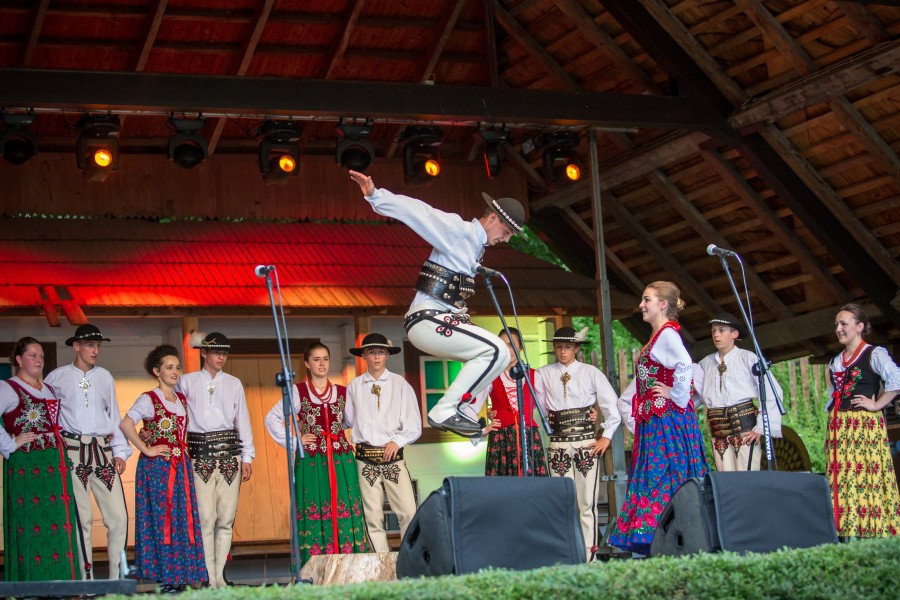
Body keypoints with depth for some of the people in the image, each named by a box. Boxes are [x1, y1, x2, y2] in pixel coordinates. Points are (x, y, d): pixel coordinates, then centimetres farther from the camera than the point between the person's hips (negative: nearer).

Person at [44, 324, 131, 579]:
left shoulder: (104, 377, 12)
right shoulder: (57, 377, 3)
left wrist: (120, 452, 9)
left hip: (103, 451, 3)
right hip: (72, 452, -3)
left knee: (118, 517, -4)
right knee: (81, 518, -2)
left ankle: (117, 579, 3)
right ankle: (86, 580, 3)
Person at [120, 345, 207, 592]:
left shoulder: (182, 399, 14)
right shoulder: (149, 399, -6)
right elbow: (126, 423, -19)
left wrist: (183, 449, 11)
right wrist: (146, 449, -18)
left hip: (180, 466, 7)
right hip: (157, 467, -6)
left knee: (183, 521, 5)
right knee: (161, 521, -5)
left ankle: (184, 575, 9)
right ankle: (165, 576, -1)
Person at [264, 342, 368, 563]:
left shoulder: (342, 392, 12)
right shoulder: (298, 392, 4)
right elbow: (272, 418, 3)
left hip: (341, 461, 3)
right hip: (311, 461, -3)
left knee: (345, 512, -3)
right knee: (314, 512, -5)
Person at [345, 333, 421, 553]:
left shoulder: (400, 384, 4)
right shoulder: (354, 387, 8)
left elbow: (414, 426, 2)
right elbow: (348, 420, 18)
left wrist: (398, 441, -11)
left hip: (393, 456, -1)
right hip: (366, 458, 1)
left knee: (408, 512, -11)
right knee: (373, 518, 0)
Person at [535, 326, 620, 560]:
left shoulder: (591, 372, 3)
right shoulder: (543, 374, 7)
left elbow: (612, 406, 3)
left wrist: (606, 436, -1)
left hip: (587, 444, -1)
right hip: (558, 445, 1)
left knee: (587, 503, -2)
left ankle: (589, 556, 2)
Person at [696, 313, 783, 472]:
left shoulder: (747, 358, 0)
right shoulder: (706, 363, 15)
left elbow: (773, 391, -5)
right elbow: (703, 396, 11)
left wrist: (762, 428, -10)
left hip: (744, 428, -4)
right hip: (718, 432, 4)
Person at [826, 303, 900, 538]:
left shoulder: (873, 354, -2)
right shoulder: (835, 362, 20)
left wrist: (877, 404, -15)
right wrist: (832, 415, 14)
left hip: (865, 425, -7)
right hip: (838, 428, 7)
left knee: (867, 480, -11)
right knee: (840, 481, -1)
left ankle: (873, 534, -11)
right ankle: (846, 533, -2)